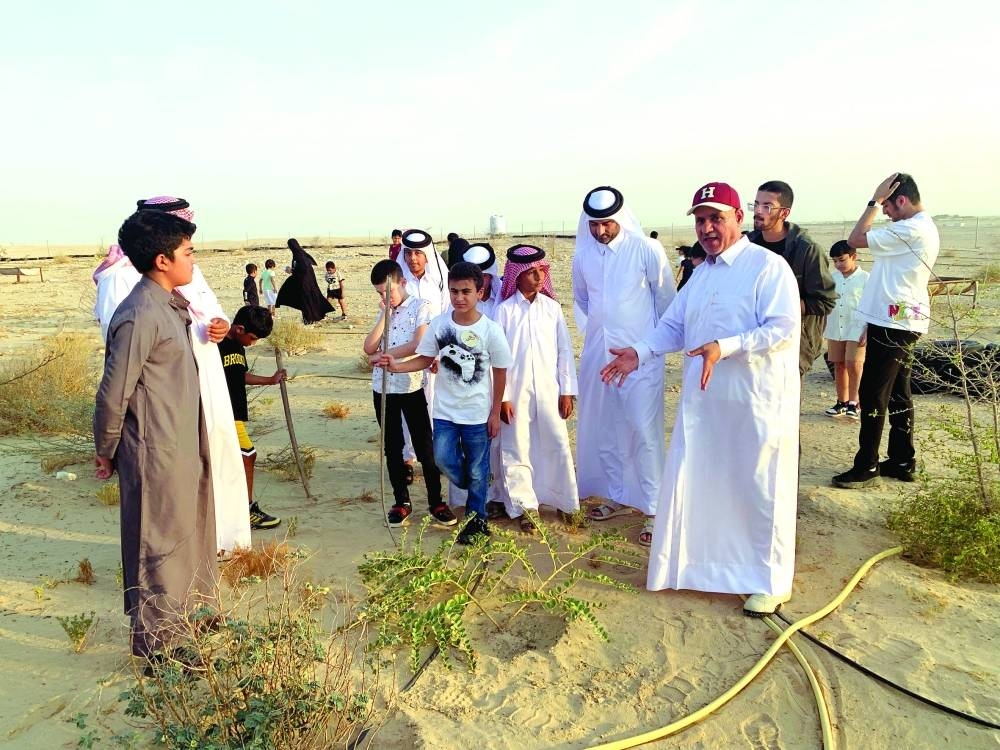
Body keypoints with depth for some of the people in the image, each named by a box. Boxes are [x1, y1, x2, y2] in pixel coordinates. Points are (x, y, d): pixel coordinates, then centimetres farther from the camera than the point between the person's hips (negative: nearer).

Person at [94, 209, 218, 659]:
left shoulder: (168, 305, 7)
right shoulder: (140, 317, -22)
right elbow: (114, 393, -17)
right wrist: (105, 452, -6)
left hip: (184, 446, 9)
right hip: (156, 453, -9)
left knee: (193, 533, 22)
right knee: (159, 546, 6)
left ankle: (193, 612, 41)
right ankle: (157, 645, 23)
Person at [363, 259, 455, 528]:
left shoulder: (421, 307, -5)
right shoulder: (383, 312, 11)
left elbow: (418, 345, -17)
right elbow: (369, 348, -1)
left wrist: (384, 355, -12)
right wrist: (384, 315, -6)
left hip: (412, 387, -5)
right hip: (383, 388, 5)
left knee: (425, 446, 1)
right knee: (393, 447, 11)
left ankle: (436, 502, 13)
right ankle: (401, 501, 23)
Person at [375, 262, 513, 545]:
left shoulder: (491, 330, -14)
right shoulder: (439, 324, -7)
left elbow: (500, 372, -5)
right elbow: (425, 359, 3)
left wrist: (495, 413, -3)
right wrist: (397, 366, -16)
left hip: (478, 413, -2)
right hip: (445, 410, 3)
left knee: (477, 469, 9)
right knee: (443, 459, -2)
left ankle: (476, 519, 30)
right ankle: (476, 491, 30)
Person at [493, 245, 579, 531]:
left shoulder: (552, 307, 2)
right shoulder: (505, 310, -4)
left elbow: (564, 350, 4)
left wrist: (567, 391, 2)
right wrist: (501, 397, -6)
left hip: (548, 391, 2)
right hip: (515, 392, -1)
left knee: (556, 445, 6)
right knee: (516, 449, 6)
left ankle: (565, 502, 23)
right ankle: (525, 506, 21)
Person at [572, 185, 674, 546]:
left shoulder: (646, 250, -11)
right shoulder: (582, 254, 1)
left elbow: (666, 297, 1)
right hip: (597, 353, 5)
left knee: (645, 431, -5)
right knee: (603, 428, 12)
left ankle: (654, 509, 6)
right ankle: (619, 495, 29)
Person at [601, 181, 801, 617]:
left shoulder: (768, 266, -10)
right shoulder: (701, 274, 15)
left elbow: (784, 327, -19)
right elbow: (673, 327, 15)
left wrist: (725, 347, -30)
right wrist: (640, 352, -2)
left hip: (757, 403, -7)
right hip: (702, 401, 7)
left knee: (761, 491, 4)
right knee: (691, 484, 11)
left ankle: (771, 582, 21)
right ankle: (690, 563, 29)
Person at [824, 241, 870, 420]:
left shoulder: (865, 278, -6)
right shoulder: (832, 278, 7)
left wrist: (866, 331, -12)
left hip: (856, 330, -5)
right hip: (835, 330, 5)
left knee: (853, 365, -11)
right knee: (838, 365, 10)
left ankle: (854, 403, 1)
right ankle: (842, 402, 21)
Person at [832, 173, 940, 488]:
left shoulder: (912, 230, -17)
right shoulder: (922, 228, 16)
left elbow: (856, 239, -18)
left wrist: (875, 199, -9)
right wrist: (873, 323, 21)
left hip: (893, 325, -10)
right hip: (902, 323, 10)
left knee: (872, 395, -5)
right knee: (897, 394, 14)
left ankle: (867, 467, 3)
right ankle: (902, 463, 22)